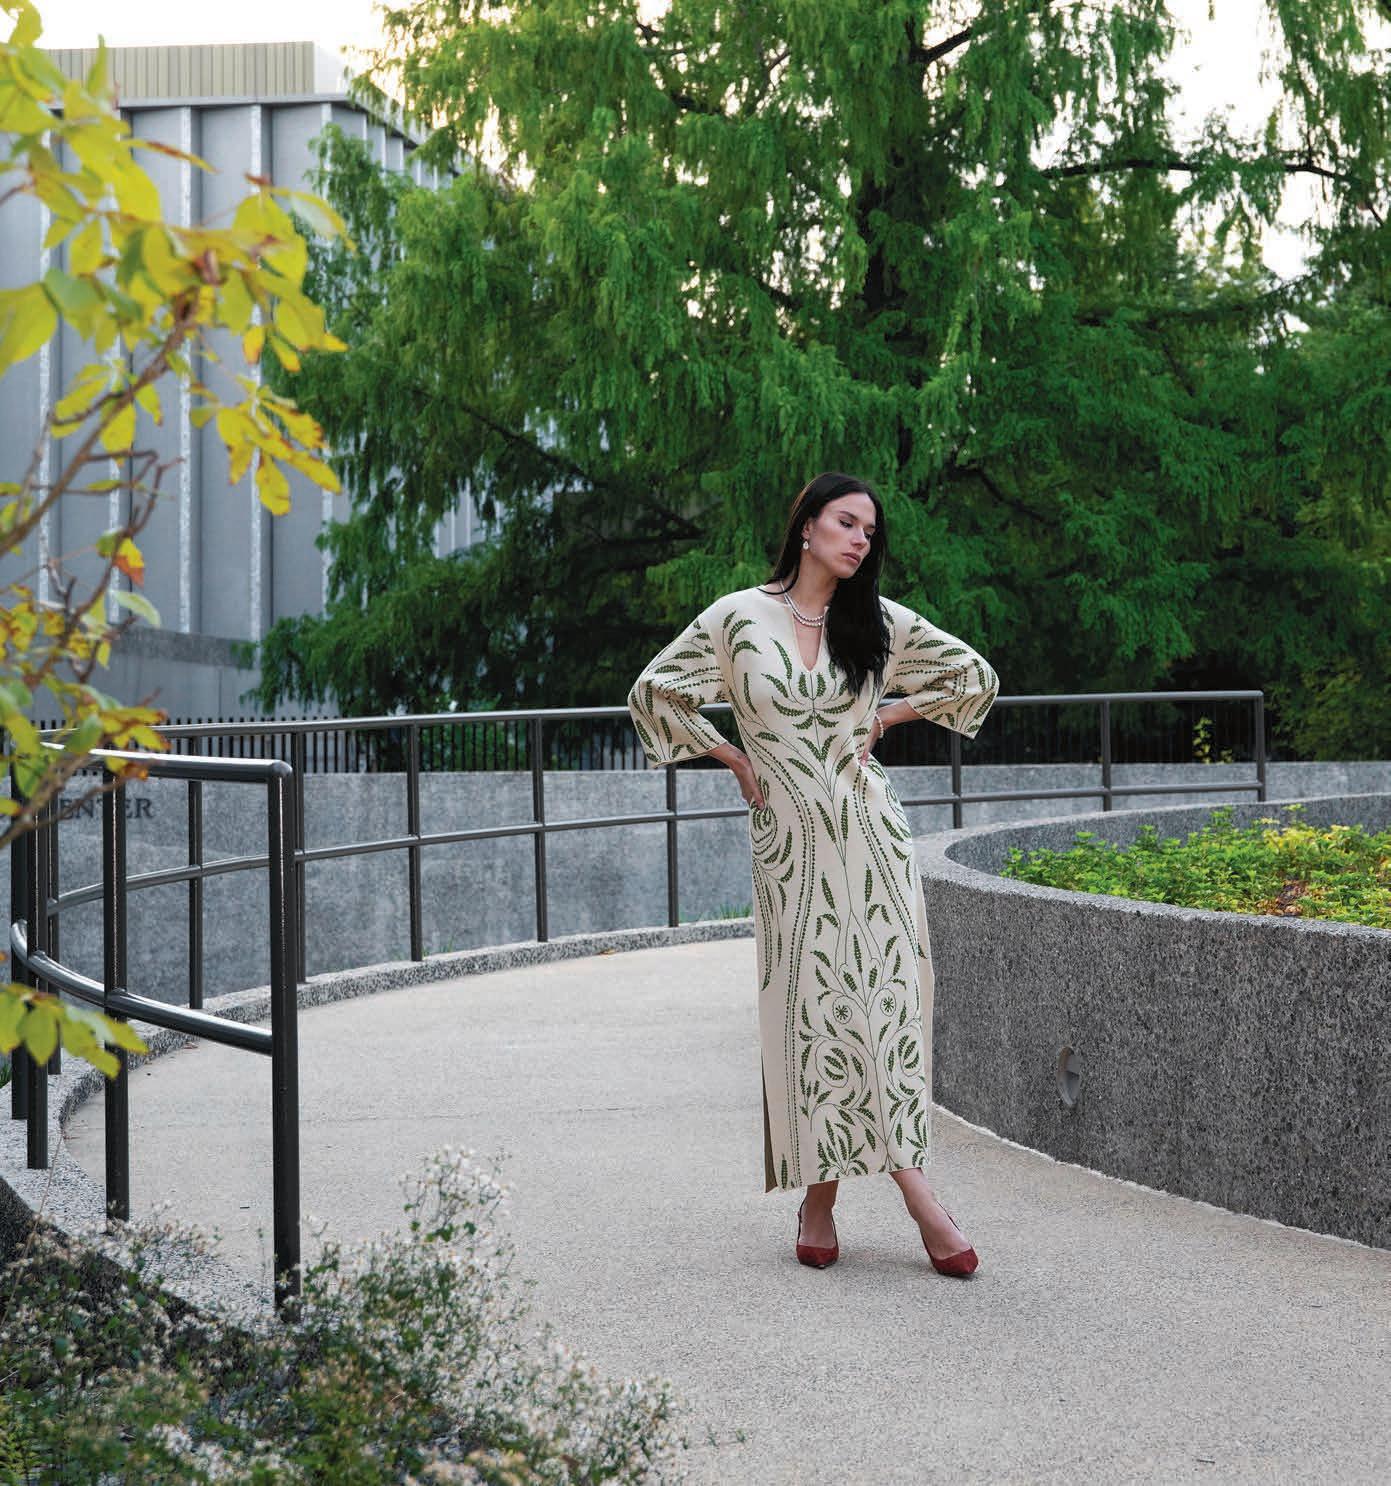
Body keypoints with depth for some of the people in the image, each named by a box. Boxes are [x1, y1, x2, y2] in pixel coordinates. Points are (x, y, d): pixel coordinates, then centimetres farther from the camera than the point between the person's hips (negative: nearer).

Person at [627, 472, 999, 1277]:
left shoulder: (879, 622, 6)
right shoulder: (739, 617, 0)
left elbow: (975, 675, 15)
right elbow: (654, 691, 7)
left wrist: (889, 714, 8)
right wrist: (733, 757, 4)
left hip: (870, 832, 1)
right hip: (790, 842, -1)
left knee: (884, 995, -5)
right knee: (809, 1006, -3)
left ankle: (909, 1178, -5)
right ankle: (820, 1192, 4)